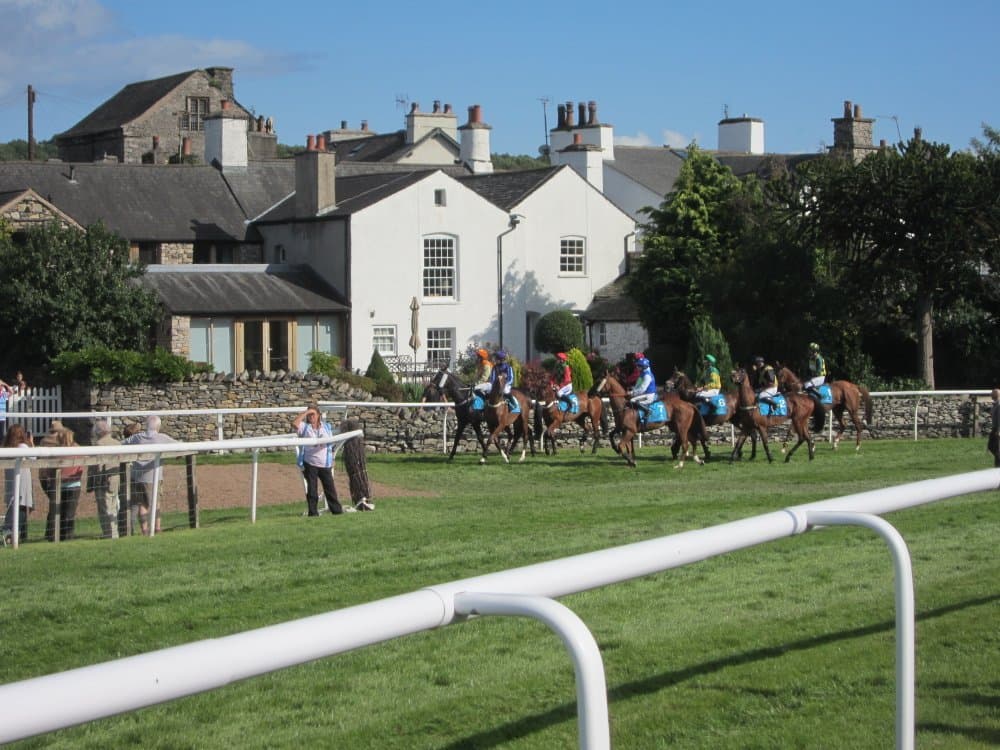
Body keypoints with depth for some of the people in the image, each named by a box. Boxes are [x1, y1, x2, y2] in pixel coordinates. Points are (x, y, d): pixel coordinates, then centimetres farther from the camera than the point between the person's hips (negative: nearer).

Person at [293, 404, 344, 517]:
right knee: (312, 489, 1)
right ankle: (313, 511, 7)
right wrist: (305, 412, -16)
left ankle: (336, 509, 14)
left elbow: (331, 444, 15)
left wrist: (332, 459, 11)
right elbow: (294, 423, -20)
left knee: (330, 487, 6)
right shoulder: (304, 427, 1)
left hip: (325, 464, 2)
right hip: (310, 464, -2)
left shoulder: (326, 427, 10)